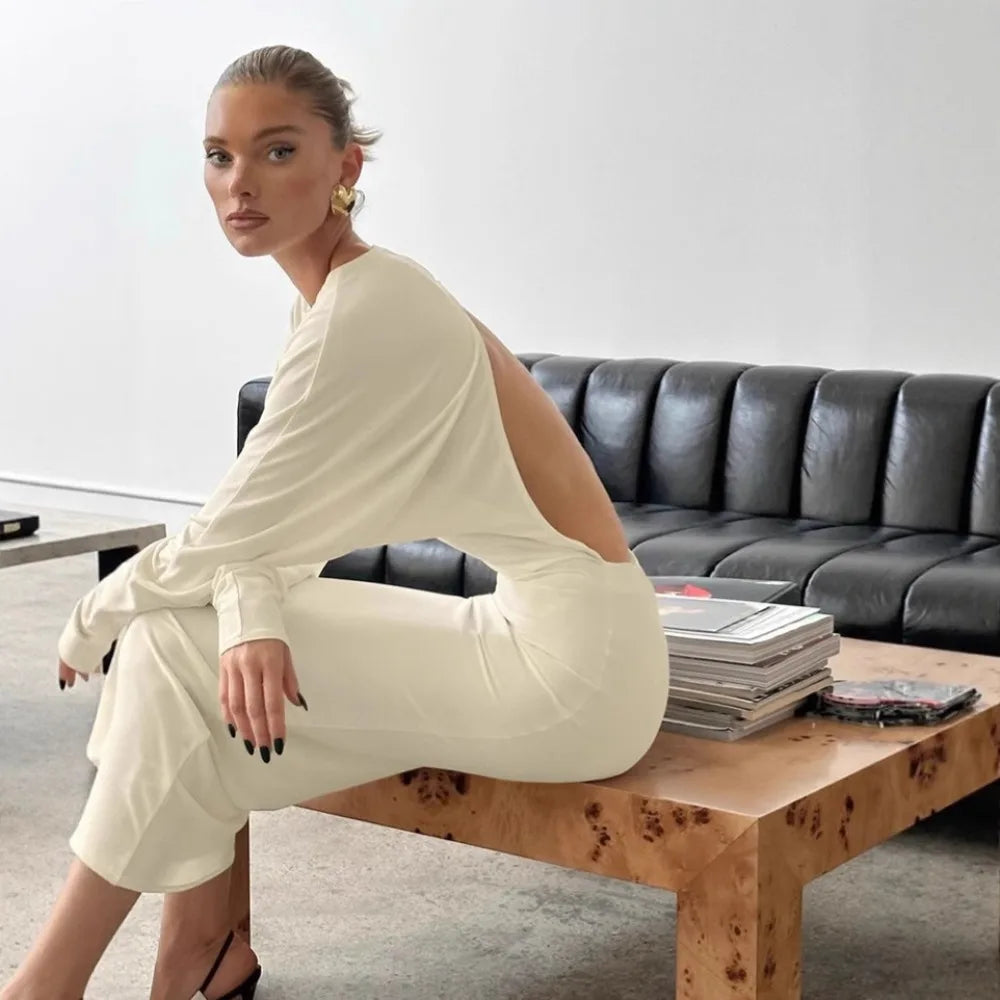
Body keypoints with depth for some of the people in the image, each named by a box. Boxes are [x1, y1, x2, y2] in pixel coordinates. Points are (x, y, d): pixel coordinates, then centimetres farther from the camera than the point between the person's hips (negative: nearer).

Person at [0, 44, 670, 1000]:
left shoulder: (366, 310, -21)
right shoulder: (327, 301, 9)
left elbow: (226, 540, -17)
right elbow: (257, 524, 5)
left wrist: (90, 620, 1)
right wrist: (250, 620, -17)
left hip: (573, 664, -9)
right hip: (529, 626, 9)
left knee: (173, 654, -8)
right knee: (199, 632, 5)